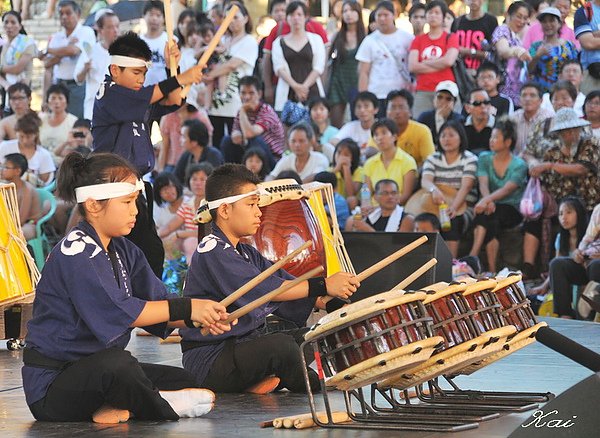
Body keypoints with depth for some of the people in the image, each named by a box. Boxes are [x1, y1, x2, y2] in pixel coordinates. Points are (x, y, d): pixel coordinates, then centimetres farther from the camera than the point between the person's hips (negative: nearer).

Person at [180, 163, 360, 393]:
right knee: (280, 344, -30)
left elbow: (285, 281, 6)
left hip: (242, 345, 10)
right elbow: (263, 289, -27)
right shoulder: (212, 251, -15)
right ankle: (310, 386, -4)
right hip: (208, 361, -10)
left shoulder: (245, 253, 17)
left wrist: (326, 299, -11)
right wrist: (322, 286, -29)